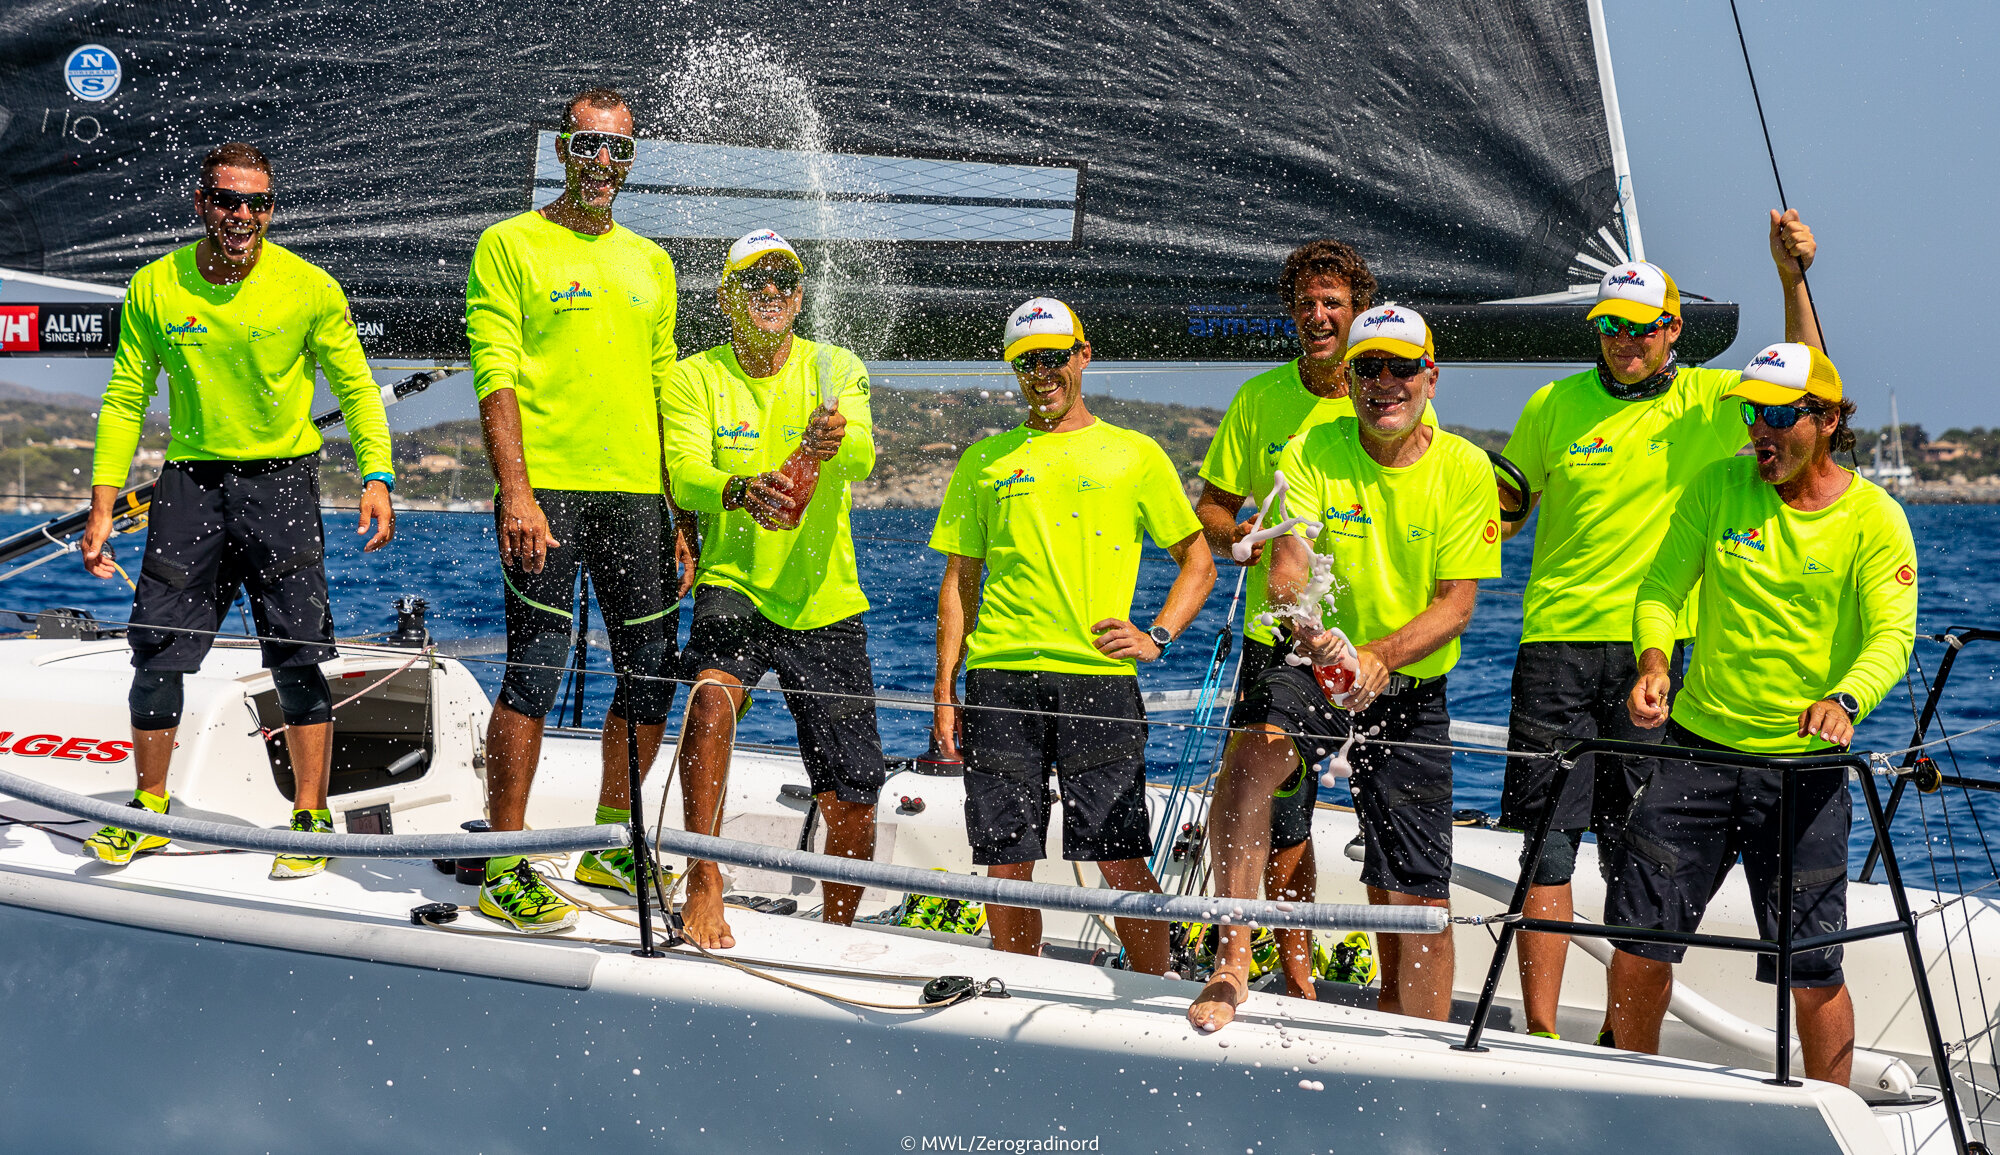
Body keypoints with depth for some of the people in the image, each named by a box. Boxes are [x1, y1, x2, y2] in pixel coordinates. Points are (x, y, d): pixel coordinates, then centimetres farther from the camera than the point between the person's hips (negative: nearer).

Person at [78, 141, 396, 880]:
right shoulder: (154, 289, -2)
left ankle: (311, 817, 6)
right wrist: (102, 508, 0)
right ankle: (150, 808, 20)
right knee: (156, 651, 3)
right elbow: (125, 400, 5)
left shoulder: (311, 289, -7)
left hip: (282, 479, -2)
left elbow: (356, 388, 2)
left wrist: (377, 476, -12)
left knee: (296, 658, -5)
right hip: (190, 483, 2)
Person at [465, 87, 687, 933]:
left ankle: (609, 846, 23)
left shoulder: (650, 262, 18)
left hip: (638, 494, 6)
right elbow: (496, 378, -7)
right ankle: (506, 867, -3)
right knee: (534, 675, -8)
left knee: (651, 680, 7)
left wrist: (683, 511, 11)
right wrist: (515, 492, -17)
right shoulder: (511, 245, 1)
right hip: (546, 489, -6)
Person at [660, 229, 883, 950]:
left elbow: (863, 455, -19)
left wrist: (832, 443, -43)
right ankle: (703, 883, -23)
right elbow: (684, 478, -16)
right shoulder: (694, 379, -1)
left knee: (852, 802, 3)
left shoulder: (836, 369, 0)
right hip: (733, 587, -1)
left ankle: (837, 931, 28)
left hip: (826, 602, 2)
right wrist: (742, 493, -38)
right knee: (712, 696, -34)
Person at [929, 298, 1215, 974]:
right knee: (1006, 863, 2)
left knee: (1119, 861, -7)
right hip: (1000, 680, 2)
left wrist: (1156, 637, -4)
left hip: (1099, 677, -2)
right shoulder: (985, 461, 14)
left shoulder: (1134, 455, 9)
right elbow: (959, 582, 14)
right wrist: (945, 695, 7)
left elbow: (1198, 563, 13)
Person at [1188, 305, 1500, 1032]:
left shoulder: (1465, 470, -6)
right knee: (1250, 753, -33)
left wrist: (1380, 657, -29)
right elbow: (1290, 563, -18)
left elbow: (1456, 604, -11)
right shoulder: (1311, 454, -6)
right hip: (1317, 668, -1)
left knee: (1417, 896, 1)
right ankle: (1231, 961, -25)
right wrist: (1304, 623, -42)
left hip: (1413, 686, 1)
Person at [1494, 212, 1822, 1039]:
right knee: (1548, 841, -5)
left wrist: (1792, 279, -18)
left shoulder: (1704, 403, 5)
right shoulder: (1554, 406, 7)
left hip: (1654, 645, 0)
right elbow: (1505, 509, 16)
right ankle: (1540, 1034, -1)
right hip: (1557, 639, 0)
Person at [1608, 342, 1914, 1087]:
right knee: (1639, 937, 5)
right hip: (1697, 744, 3)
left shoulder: (1874, 518, -5)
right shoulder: (1718, 487, 3)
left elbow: (1892, 633, -13)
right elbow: (1662, 585, 3)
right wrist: (1653, 659, -18)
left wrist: (1846, 698, -34)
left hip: (1806, 761, -3)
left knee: (1812, 970, -4)